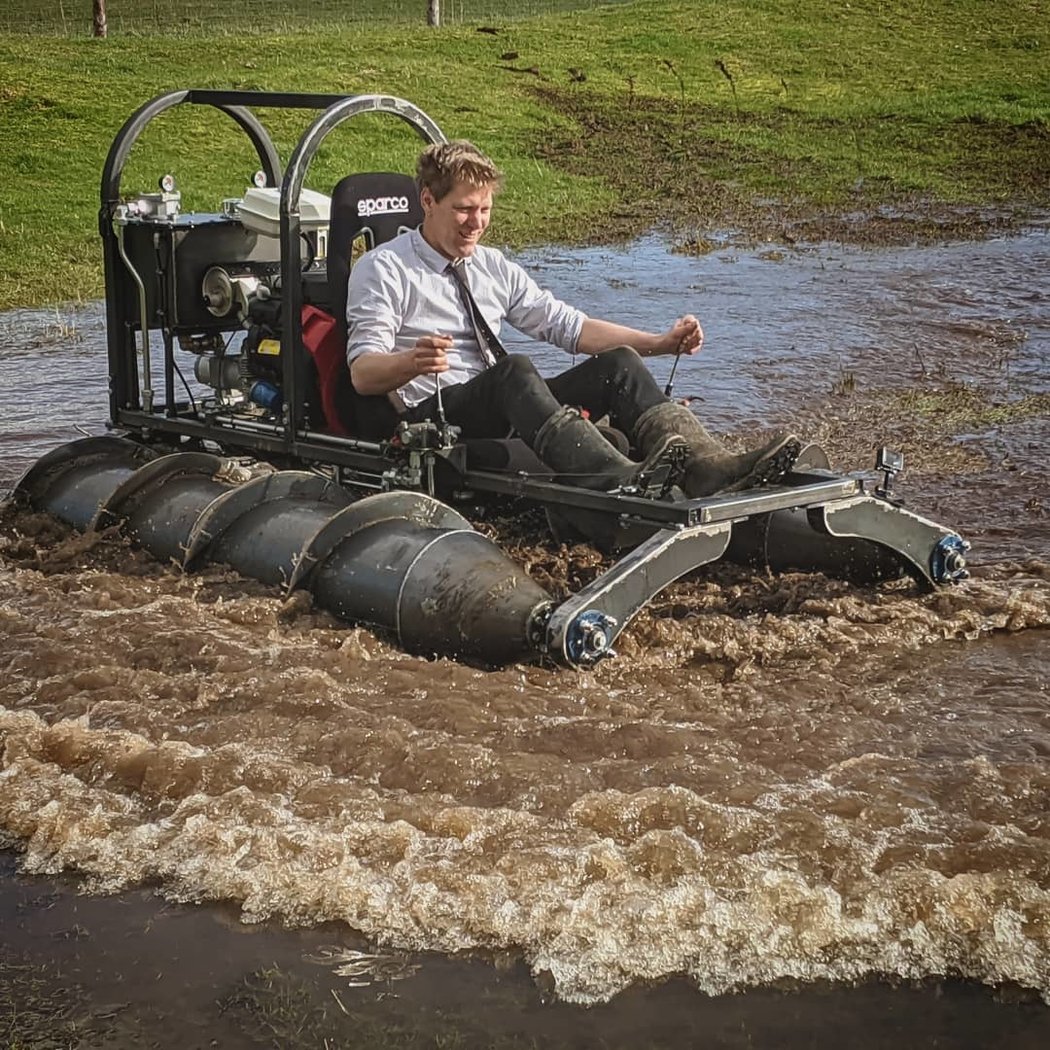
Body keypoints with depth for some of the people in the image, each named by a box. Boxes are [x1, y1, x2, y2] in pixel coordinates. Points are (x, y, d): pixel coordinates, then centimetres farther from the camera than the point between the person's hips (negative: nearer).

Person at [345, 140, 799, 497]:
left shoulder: (493, 267, 19)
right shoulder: (383, 269, 1)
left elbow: (568, 325, 17)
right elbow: (362, 374, -11)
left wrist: (662, 342, 4)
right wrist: (412, 362, -35)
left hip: (503, 412, 6)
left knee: (618, 361, -14)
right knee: (514, 368, -36)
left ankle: (705, 464, -40)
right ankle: (619, 479, -61)